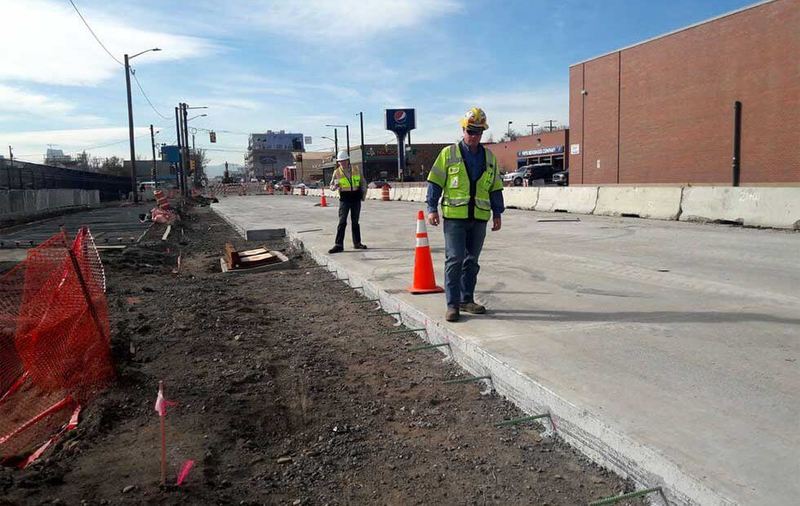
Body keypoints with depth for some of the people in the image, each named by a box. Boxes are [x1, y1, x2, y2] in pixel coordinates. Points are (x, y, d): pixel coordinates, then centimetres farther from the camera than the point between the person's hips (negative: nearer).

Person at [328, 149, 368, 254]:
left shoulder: (355, 170, 4)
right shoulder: (337, 172, -2)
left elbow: (363, 182, 15)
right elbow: (331, 187, 0)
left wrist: (364, 193, 7)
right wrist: (335, 186, -22)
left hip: (356, 198, 2)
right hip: (344, 199, -2)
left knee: (355, 222, 11)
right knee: (342, 222, -7)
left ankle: (357, 243, 20)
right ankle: (338, 245, -6)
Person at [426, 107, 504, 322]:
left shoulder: (489, 158, 13)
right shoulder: (448, 154, 3)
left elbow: (495, 188, 17)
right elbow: (435, 182, 1)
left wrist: (497, 213, 13)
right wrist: (432, 208, -7)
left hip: (479, 218, 4)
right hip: (454, 215, -4)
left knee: (472, 261, 10)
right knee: (454, 260, -7)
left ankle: (466, 299, 21)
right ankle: (452, 304, -1)